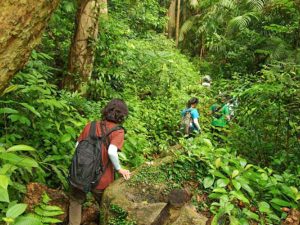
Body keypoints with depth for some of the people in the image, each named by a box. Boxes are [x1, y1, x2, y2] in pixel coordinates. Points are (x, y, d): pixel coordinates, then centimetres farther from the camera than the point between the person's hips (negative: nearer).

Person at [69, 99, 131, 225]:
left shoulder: (90, 125, -1)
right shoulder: (118, 132, -14)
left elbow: (77, 146, 3)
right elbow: (112, 152, -28)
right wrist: (119, 169, -14)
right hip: (101, 179, -3)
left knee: (76, 201, 29)